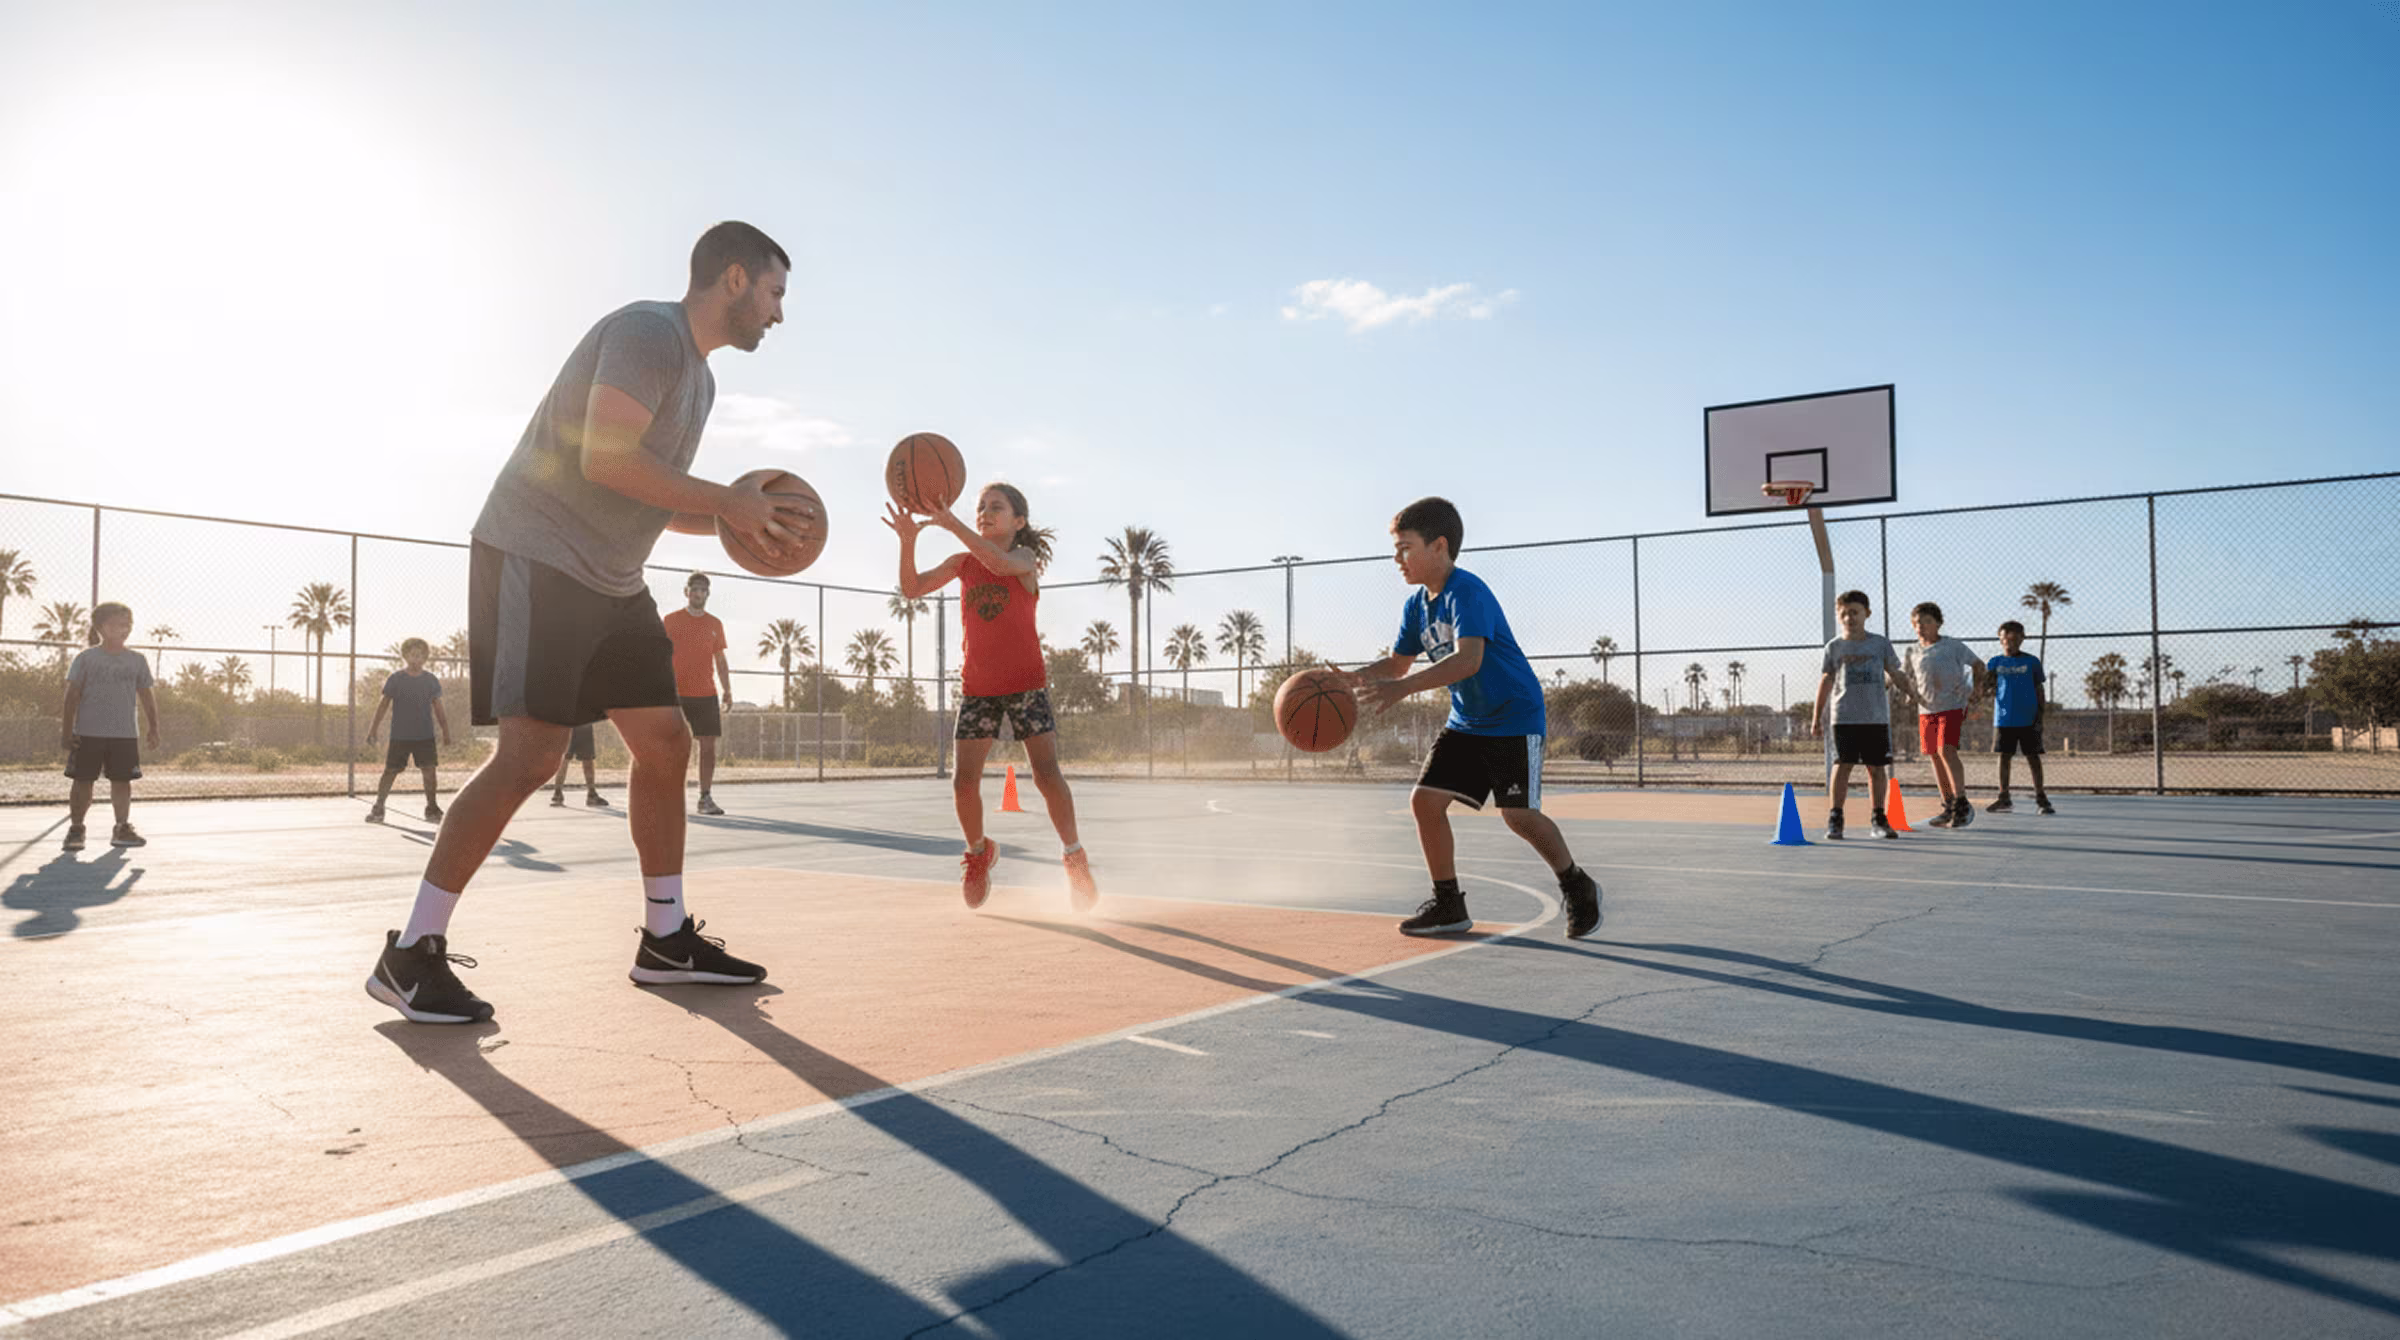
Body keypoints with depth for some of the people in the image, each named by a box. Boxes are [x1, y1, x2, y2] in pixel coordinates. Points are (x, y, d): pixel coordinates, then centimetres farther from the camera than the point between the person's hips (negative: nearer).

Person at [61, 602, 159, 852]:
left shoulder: (137, 660, 8)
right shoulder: (86, 658, 1)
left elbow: (146, 697, 12)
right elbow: (73, 695, 0)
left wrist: (152, 727, 7)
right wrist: (66, 730, -5)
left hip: (124, 735, 2)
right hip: (87, 733, -2)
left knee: (122, 781, 4)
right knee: (83, 781, 2)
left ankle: (122, 828, 13)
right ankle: (75, 829, 13)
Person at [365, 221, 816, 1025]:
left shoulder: (698, 376, 18)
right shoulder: (648, 332, -12)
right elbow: (605, 457, -25)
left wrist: (746, 521, 8)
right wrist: (727, 501, -17)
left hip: (610, 582, 10)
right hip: (536, 558, -10)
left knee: (666, 743, 7)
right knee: (531, 753, -17)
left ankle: (666, 940, 16)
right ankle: (411, 955, -7)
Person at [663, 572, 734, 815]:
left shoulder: (715, 625, 11)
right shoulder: (671, 620, 3)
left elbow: (720, 661, 15)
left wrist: (727, 690, 6)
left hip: (706, 694, 3)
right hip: (677, 694, -3)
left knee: (708, 744, -1)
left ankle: (705, 798, 5)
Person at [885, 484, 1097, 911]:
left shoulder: (1025, 558, -3)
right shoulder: (962, 563, 8)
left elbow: (1000, 563, -28)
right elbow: (911, 588, -3)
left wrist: (951, 523, -35)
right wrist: (908, 539, -20)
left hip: (1026, 683, -3)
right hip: (977, 687, 3)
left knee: (1047, 775, -12)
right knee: (964, 783, -5)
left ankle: (1074, 856, 7)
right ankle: (978, 851, 22)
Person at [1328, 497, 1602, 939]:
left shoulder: (1467, 592, -23)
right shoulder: (1417, 604, 3)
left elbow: (1468, 659, -37)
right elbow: (1398, 663, 12)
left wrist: (1403, 688, -46)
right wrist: (1352, 678, -8)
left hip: (1515, 716, -8)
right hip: (1466, 721, 8)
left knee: (1518, 814, -15)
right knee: (1425, 799, -3)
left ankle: (1578, 888, 11)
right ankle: (1448, 905, 9)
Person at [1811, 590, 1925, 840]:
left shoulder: (1880, 643, 6)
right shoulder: (1834, 647, 5)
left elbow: (1895, 673, 12)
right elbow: (1826, 681, 10)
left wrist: (1912, 694, -4)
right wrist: (1817, 716, 9)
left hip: (1877, 717, 1)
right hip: (1844, 717, -1)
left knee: (1876, 768, 6)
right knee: (1842, 766, -9)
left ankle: (1879, 820, 15)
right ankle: (1834, 819, -7)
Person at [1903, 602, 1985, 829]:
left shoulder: (1953, 646, -2)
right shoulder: (1913, 651, 10)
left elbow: (1978, 664, 7)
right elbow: (1911, 680, 21)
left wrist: (1974, 689, -2)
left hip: (1953, 706, -5)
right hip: (1926, 710, 5)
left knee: (1946, 751, -20)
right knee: (1934, 756, 7)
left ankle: (1961, 803, -15)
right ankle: (1948, 807, 16)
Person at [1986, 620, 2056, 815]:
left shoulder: (2032, 662, 1)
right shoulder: (1996, 663, 6)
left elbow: (2039, 690, 5)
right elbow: (1991, 690, 10)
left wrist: (2041, 716, 0)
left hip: (2028, 718, -2)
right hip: (2004, 718, 2)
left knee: (2033, 756, 2)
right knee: (2004, 756, 5)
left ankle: (2040, 798, 9)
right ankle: (2003, 798, 11)